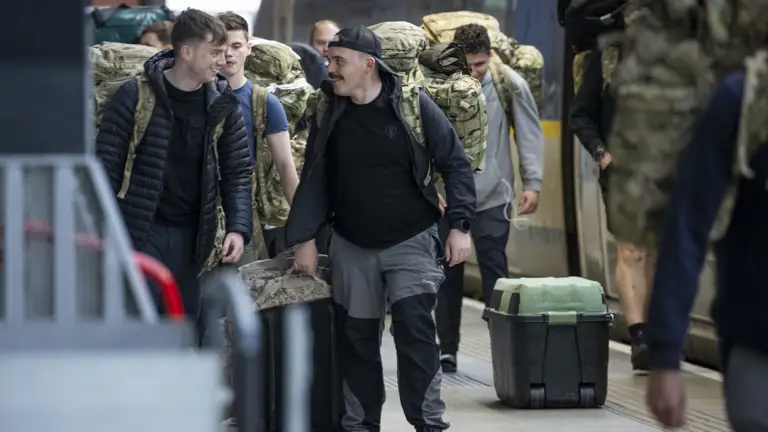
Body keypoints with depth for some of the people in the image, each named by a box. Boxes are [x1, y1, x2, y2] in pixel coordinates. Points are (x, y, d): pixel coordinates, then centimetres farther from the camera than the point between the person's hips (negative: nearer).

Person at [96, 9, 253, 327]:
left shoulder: (223, 104, 3)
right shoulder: (135, 96, -8)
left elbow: (237, 171, 7)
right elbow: (107, 163, -5)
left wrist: (238, 227, -7)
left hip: (190, 234, 4)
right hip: (139, 229, -3)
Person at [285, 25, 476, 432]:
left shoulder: (413, 105, -10)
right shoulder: (327, 113, 0)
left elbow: (455, 164, -5)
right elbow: (314, 179, 6)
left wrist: (459, 226, -11)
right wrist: (304, 237, 1)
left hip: (411, 242, -4)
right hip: (351, 246, 4)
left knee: (413, 328, -14)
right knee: (356, 336, 8)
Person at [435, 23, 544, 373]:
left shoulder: (510, 85, -6)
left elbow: (529, 134, -1)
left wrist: (532, 183, -4)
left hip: (492, 196, -2)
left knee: (494, 271, -4)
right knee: (448, 272, 7)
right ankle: (447, 350, 16)